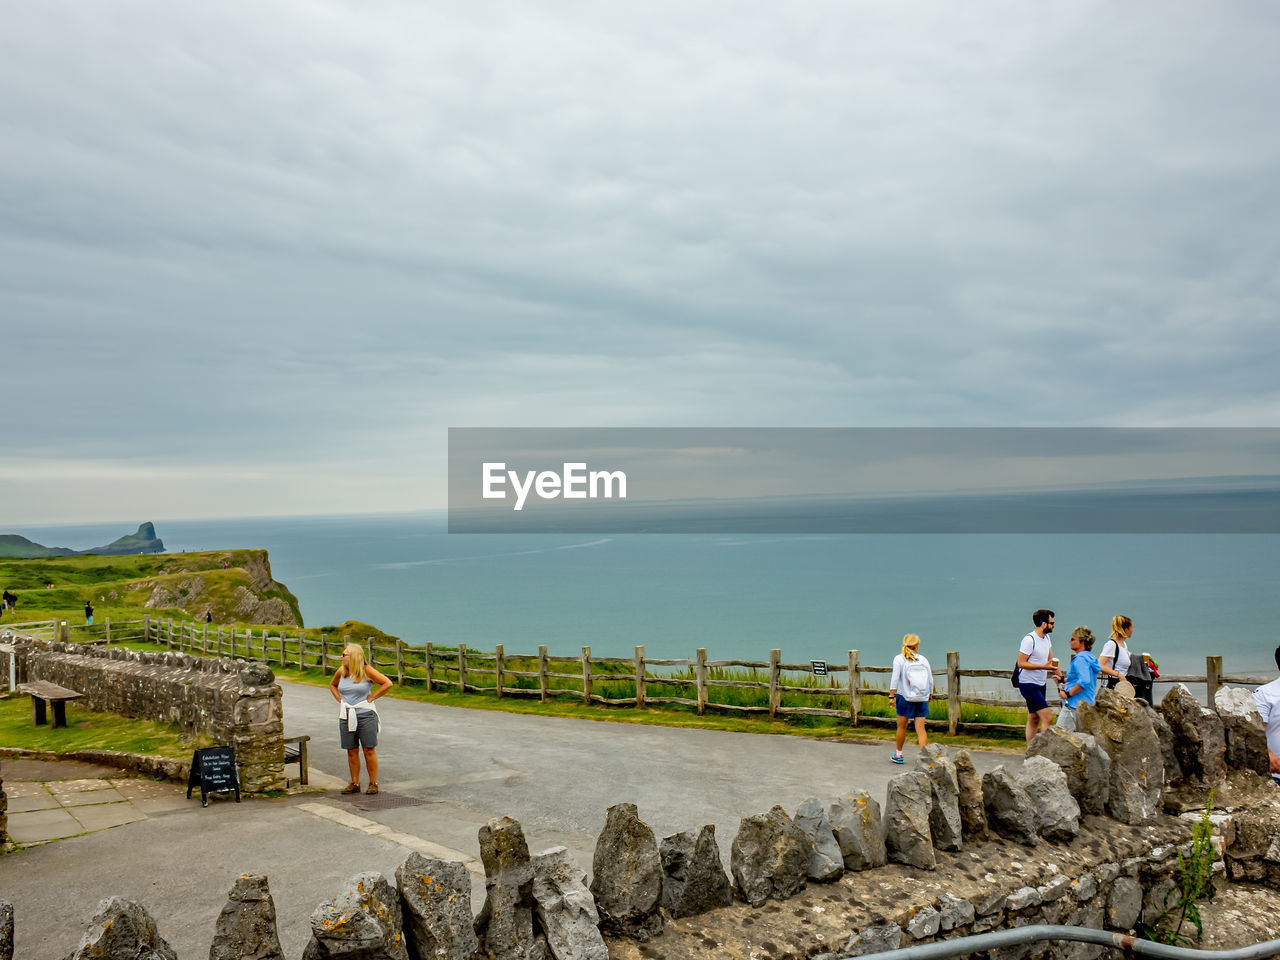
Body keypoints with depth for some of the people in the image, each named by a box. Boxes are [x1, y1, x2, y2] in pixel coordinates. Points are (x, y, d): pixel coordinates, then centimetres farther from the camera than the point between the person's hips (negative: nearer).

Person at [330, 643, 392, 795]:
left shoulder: (366, 671, -8)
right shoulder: (341, 672, 6)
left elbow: (387, 683, -9)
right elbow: (332, 685, 26)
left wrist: (372, 697, -8)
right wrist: (339, 699, 11)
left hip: (365, 715, -4)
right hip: (346, 717, 4)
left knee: (369, 750, 0)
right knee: (351, 751, 7)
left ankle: (373, 783, 8)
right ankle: (354, 783, 17)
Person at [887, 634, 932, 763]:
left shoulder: (899, 659, -2)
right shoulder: (923, 660, 6)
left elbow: (895, 679, -9)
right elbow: (930, 680, 8)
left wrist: (891, 695, -5)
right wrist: (929, 695, 23)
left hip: (905, 698, -2)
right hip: (922, 699, 2)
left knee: (902, 726, 12)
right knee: (920, 729, 1)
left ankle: (898, 754, 25)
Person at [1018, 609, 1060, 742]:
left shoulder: (1047, 637, 10)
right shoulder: (1029, 640, -18)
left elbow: (1051, 660, 19)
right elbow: (1021, 663, -19)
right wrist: (1043, 666, -24)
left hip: (1040, 684, 9)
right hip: (1028, 685, -9)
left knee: (1034, 719, 12)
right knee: (1047, 717, -14)